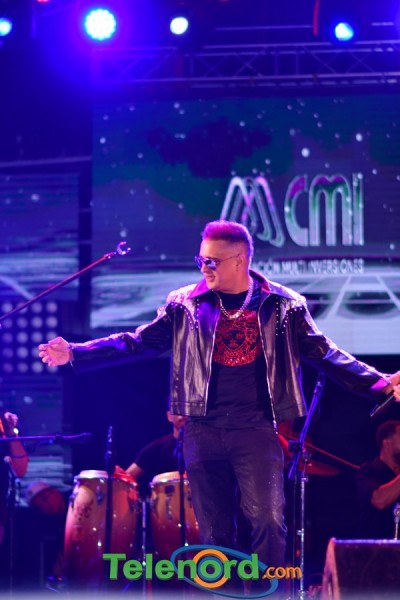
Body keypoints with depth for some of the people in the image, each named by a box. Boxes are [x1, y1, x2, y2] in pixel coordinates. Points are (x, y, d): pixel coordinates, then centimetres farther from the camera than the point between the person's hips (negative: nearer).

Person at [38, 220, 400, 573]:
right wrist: (75, 354, -3)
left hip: (258, 429, -2)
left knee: (268, 522, -11)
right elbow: (139, 342, 6)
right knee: (214, 531, 4)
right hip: (204, 431, 2)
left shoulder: (283, 305, 2)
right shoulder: (186, 304, 6)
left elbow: (323, 353, 1)